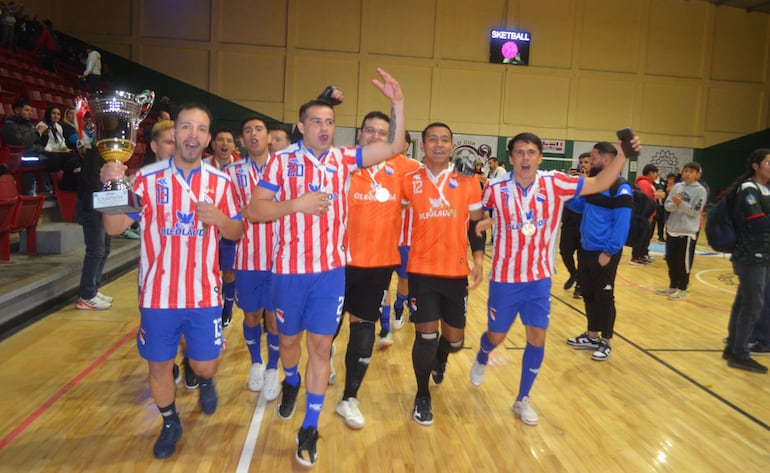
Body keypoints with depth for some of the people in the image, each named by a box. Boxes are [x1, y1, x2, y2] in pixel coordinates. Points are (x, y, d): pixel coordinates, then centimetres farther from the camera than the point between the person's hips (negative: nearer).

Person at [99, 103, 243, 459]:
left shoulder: (221, 182, -1)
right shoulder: (147, 177, -5)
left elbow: (237, 232, 6)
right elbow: (115, 227, -7)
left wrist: (217, 218, -16)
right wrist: (111, 186, -24)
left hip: (203, 295, 0)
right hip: (157, 293, 0)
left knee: (204, 364, 9)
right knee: (159, 364, 12)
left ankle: (206, 383, 47)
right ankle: (170, 424, 38)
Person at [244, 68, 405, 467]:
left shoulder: (344, 159, 1)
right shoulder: (281, 161, -6)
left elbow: (393, 148, -1)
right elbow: (254, 211, -9)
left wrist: (397, 104, -12)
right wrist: (297, 204, -23)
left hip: (331, 270, 1)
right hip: (289, 269, -1)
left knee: (321, 347, 4)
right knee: (289, 339, 18)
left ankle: (309, 429, 17)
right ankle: (291, 382, 52)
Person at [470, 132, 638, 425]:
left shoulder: (555, 184, -7)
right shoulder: (496, 189, -10)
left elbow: (599, 184, -4)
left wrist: (623, 155, -17)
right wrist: (480, 224, -17)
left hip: (539, 279, 2)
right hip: (504, 279, -1)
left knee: (537, 339, 3)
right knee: (496, 337, 11)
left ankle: (523, 400, 23)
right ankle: (481, 359, 49)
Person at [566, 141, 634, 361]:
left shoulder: (620, 188, -15)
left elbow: (622, 224, -18)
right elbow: (580, 206, 20)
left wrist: (609, 252, -20)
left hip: (604, 253, -8)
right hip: (585, 250, 8)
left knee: (604, 297, 4)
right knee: (588, 294, 16)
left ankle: (605, 342, 18)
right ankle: (592, 336, 30)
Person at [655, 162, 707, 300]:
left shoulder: (700, 190, -6)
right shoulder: (677, 187, 7)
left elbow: (695, 211, -12)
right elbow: (667, 205, 3)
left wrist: (681, 203, -24)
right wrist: (675, 204, -18)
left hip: (688, 231, -5)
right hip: (672, 229, 5)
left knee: (684, 262, 1)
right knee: (670, 259, 12)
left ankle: (682, 289, 12)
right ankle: (673, 286, 26)